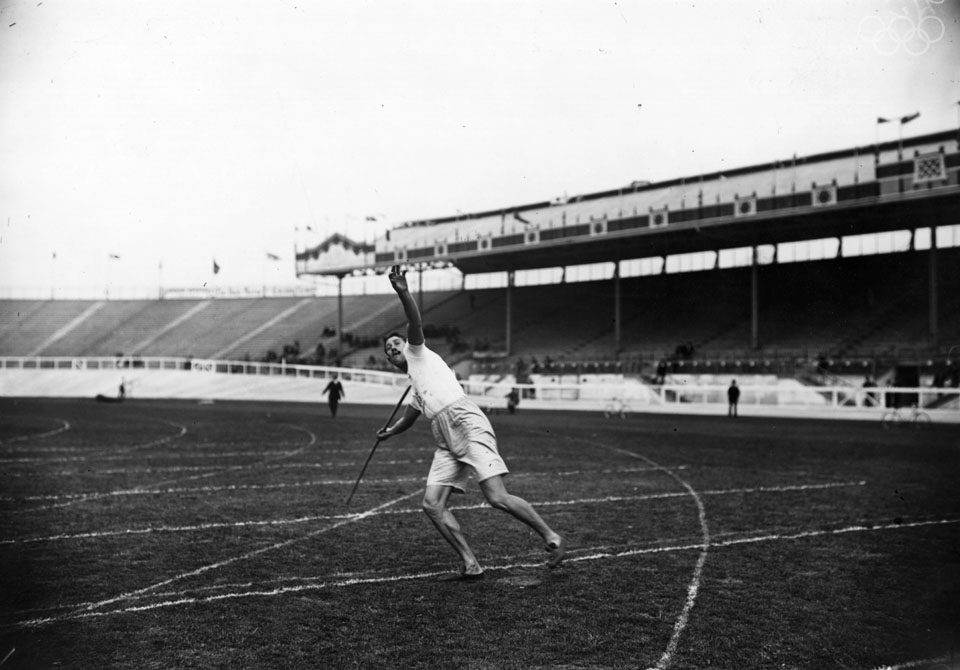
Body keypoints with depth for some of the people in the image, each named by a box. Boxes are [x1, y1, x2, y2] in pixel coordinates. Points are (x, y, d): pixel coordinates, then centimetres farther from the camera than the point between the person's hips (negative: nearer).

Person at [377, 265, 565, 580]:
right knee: (432, 505, -5)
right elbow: (410, 415, 49)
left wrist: (403, 292, -24)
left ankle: (552, 539, -2)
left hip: (469, 426, -9)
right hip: (446, 445, 9)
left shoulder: (418, 353, 13)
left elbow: (415, 324, -7)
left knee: (497, 498, -17)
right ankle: (471, 565, -4)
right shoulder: (415, 387, 32)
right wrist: (390, 432, 66)